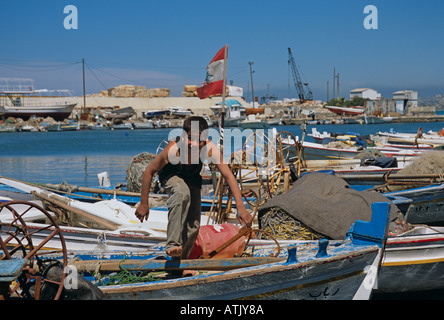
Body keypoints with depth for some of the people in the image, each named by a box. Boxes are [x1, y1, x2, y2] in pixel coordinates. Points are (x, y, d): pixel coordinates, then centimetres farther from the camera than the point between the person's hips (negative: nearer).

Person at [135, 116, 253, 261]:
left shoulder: (210, 149, -35)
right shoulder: (173, 149, -39)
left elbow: (229, 176, -32)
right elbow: (149, 171, -24)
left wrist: (241, 207, -40)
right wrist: (143, 204, -19)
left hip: (192, 178, 4)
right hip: (171, 175, -4)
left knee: (193, 226, 1)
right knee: (182, 193, -38)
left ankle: (182, 258, 28)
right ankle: (173, 244, -39)